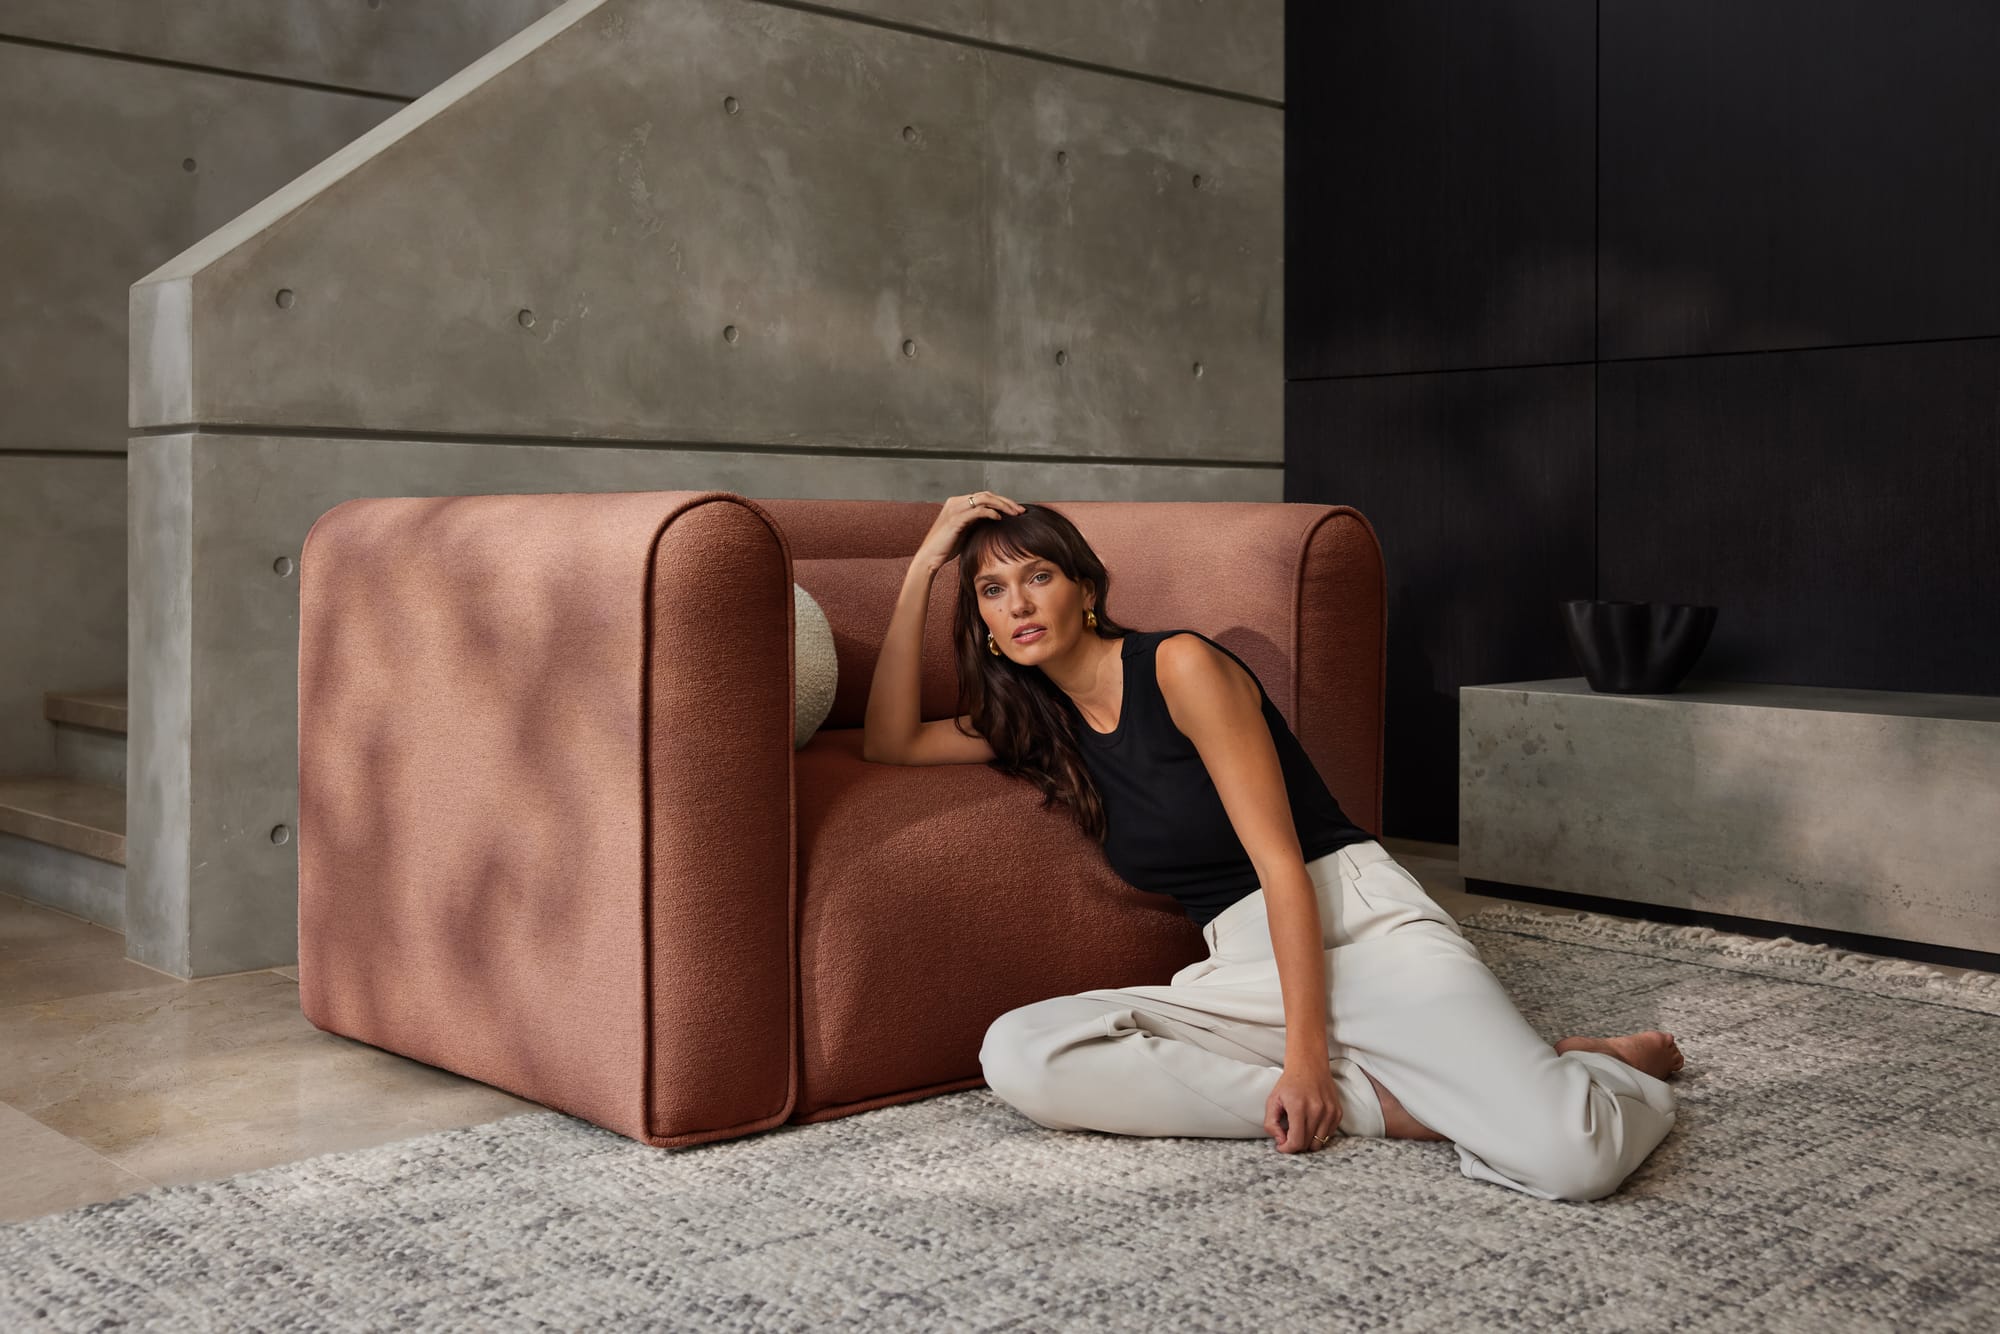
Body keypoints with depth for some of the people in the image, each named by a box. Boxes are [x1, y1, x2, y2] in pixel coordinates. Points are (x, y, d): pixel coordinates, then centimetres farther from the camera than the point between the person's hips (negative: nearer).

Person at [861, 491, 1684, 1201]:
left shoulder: (1179, 666, -6)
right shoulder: (1034, 722, 16)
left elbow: (1281, 862, -10)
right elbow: (888, 744, 13)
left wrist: (1308, 1055, -19)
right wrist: (923, 567, 8)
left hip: (1360, 922, -6)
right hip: (1245, 972, 6)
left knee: (1573, 1158, -31)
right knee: (1015, 1056, -26)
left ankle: (1601, 1068, 10)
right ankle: (1375, 1104, -16)